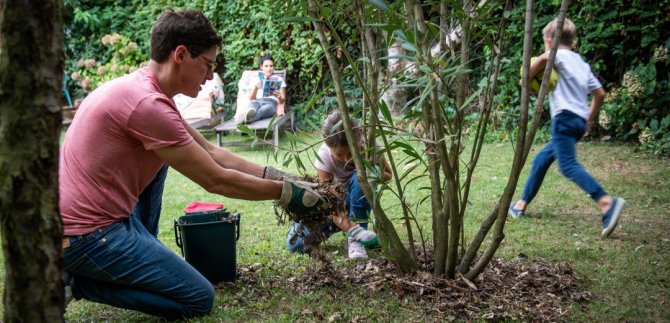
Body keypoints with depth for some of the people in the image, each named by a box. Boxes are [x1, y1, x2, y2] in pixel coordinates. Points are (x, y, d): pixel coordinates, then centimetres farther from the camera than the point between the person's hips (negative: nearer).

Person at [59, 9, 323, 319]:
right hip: (85, 236, -10)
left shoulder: (140, 87, 10)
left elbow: (211, 153, 13)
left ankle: (143, 253, 20)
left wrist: (279, 177, 9)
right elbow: (216, 181, -15)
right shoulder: (147, 104, -22)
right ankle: (79, 279, -2)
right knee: (200, 299, -3)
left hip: (83, 216, 10)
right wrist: (286, 192, -4)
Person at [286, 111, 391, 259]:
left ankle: (355, 240, -25)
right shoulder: (324, 155, -30)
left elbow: (387, 174, -8)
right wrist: (351, 228, -52)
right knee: (296, 241, -20)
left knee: (358, 178, -36)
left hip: (359, 199, 0)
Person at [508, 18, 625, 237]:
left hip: (565, 118, -9)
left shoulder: (559, 55, 0)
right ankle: (522, 204, 25)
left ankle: (607, 202, -34)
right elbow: (599, 93, 23)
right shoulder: (582, 63, 24)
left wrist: (527, 78, -12)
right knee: (541, 160, 18)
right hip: (579, 120, 9)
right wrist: (589, 121, 29)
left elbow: (544, 58, -26)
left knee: (568, 166, -19)